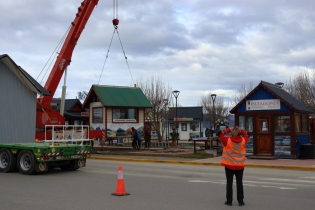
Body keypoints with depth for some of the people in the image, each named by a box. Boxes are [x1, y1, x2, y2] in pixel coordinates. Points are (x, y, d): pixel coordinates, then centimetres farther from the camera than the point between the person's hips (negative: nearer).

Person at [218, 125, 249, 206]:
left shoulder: (227, 140, -12)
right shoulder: (243, 140, -5)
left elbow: (219, 133, -4)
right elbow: (246, 134, 15)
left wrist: (228, 130, -1)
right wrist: (240, 130, 4)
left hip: (229, 165, -2)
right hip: (240, 166, 2)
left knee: (229, 183, 6)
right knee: (239, 183, 9)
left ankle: (229, 201, 9)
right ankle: (240, 201, 11)